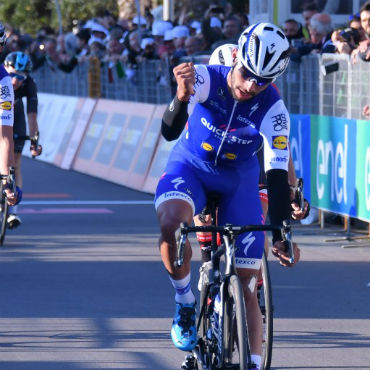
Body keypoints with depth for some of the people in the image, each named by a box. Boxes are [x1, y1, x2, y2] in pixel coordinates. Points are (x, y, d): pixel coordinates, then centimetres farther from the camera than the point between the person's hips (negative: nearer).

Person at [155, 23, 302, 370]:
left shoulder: (273, 110, -23)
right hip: (189, 166, -1)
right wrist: (182, 98, -55)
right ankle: (184, 301, -10)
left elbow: (277, 173, -23)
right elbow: (170, 132, -34)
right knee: (171, 224, -35)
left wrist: (281, 233, -32)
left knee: (246, 288, -6)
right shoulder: (205, 79, -24)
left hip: (239, 181, 1)